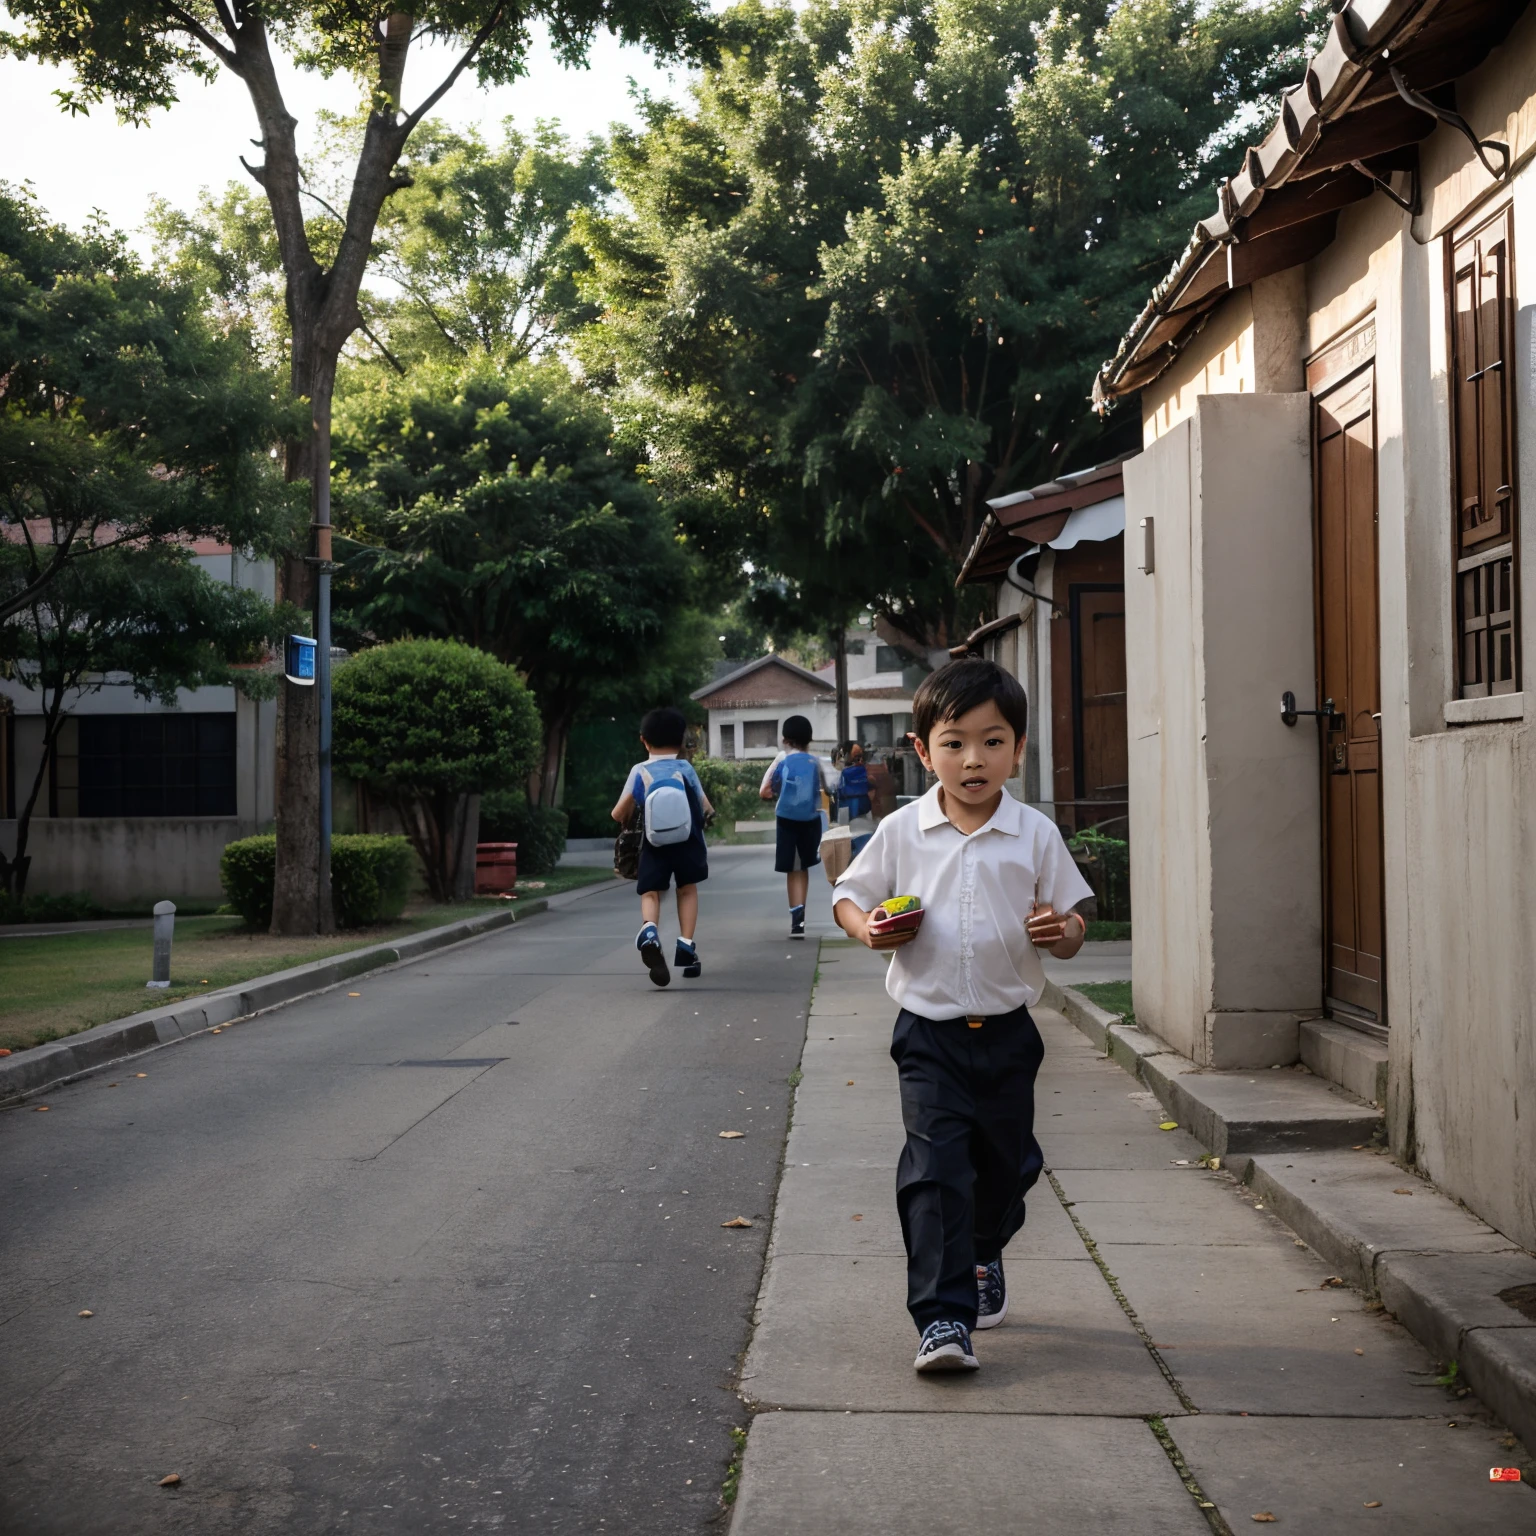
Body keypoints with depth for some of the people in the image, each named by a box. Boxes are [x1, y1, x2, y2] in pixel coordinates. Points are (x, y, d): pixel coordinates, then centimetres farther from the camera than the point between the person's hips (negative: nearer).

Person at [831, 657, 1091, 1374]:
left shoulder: (1036, 834, -2)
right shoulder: (901, 832, -3)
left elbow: (1071, 929, 3)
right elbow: (849, 896, 8)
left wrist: (1059, 930, -20)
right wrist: (868, 928, -13)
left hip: (1007, 1031, 2)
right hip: (929, 1032, -2)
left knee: (1006, 1162, 17)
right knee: (935, 1168, -11)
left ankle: (984, 1256, 47)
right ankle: (941, 1317, -8)